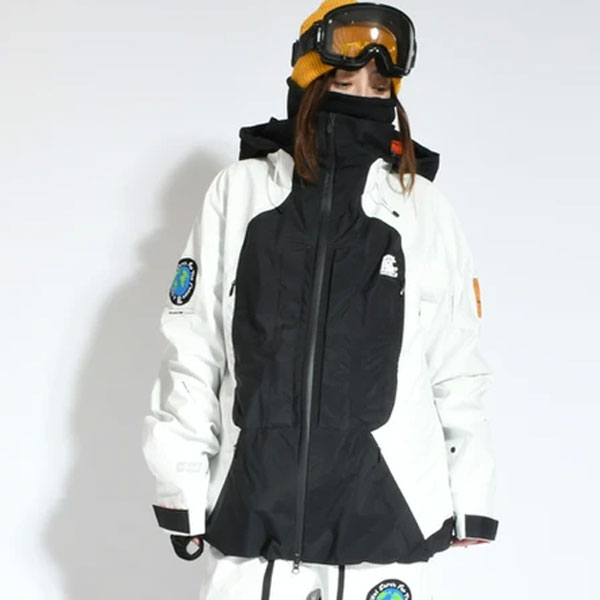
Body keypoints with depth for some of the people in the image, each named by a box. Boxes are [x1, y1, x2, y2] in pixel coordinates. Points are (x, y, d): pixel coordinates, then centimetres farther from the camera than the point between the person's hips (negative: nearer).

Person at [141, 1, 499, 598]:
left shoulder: (426, 208, 5)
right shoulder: (239, 191, 4)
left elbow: (457, 369, 9)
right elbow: (192, 351, 6)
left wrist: (470, 500, 8)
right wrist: (182, 486, 3)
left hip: (386, 521, 0)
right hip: (250, 517, 0)